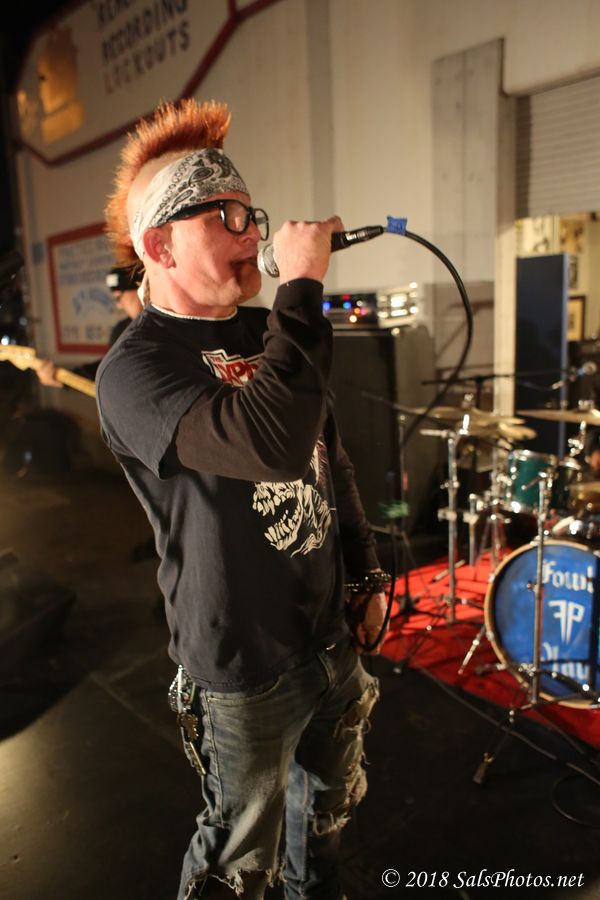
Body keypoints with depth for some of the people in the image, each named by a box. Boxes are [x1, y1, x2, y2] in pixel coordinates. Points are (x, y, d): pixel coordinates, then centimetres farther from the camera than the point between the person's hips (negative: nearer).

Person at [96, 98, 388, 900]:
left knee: (326, 811, 29)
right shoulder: (134, 369, -20)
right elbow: (273, 443, -39)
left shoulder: (268, 335, 3)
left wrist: (367, 575, 13)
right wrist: (304, 285, -30)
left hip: (334, 637, 7)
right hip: (245, 670, -7)